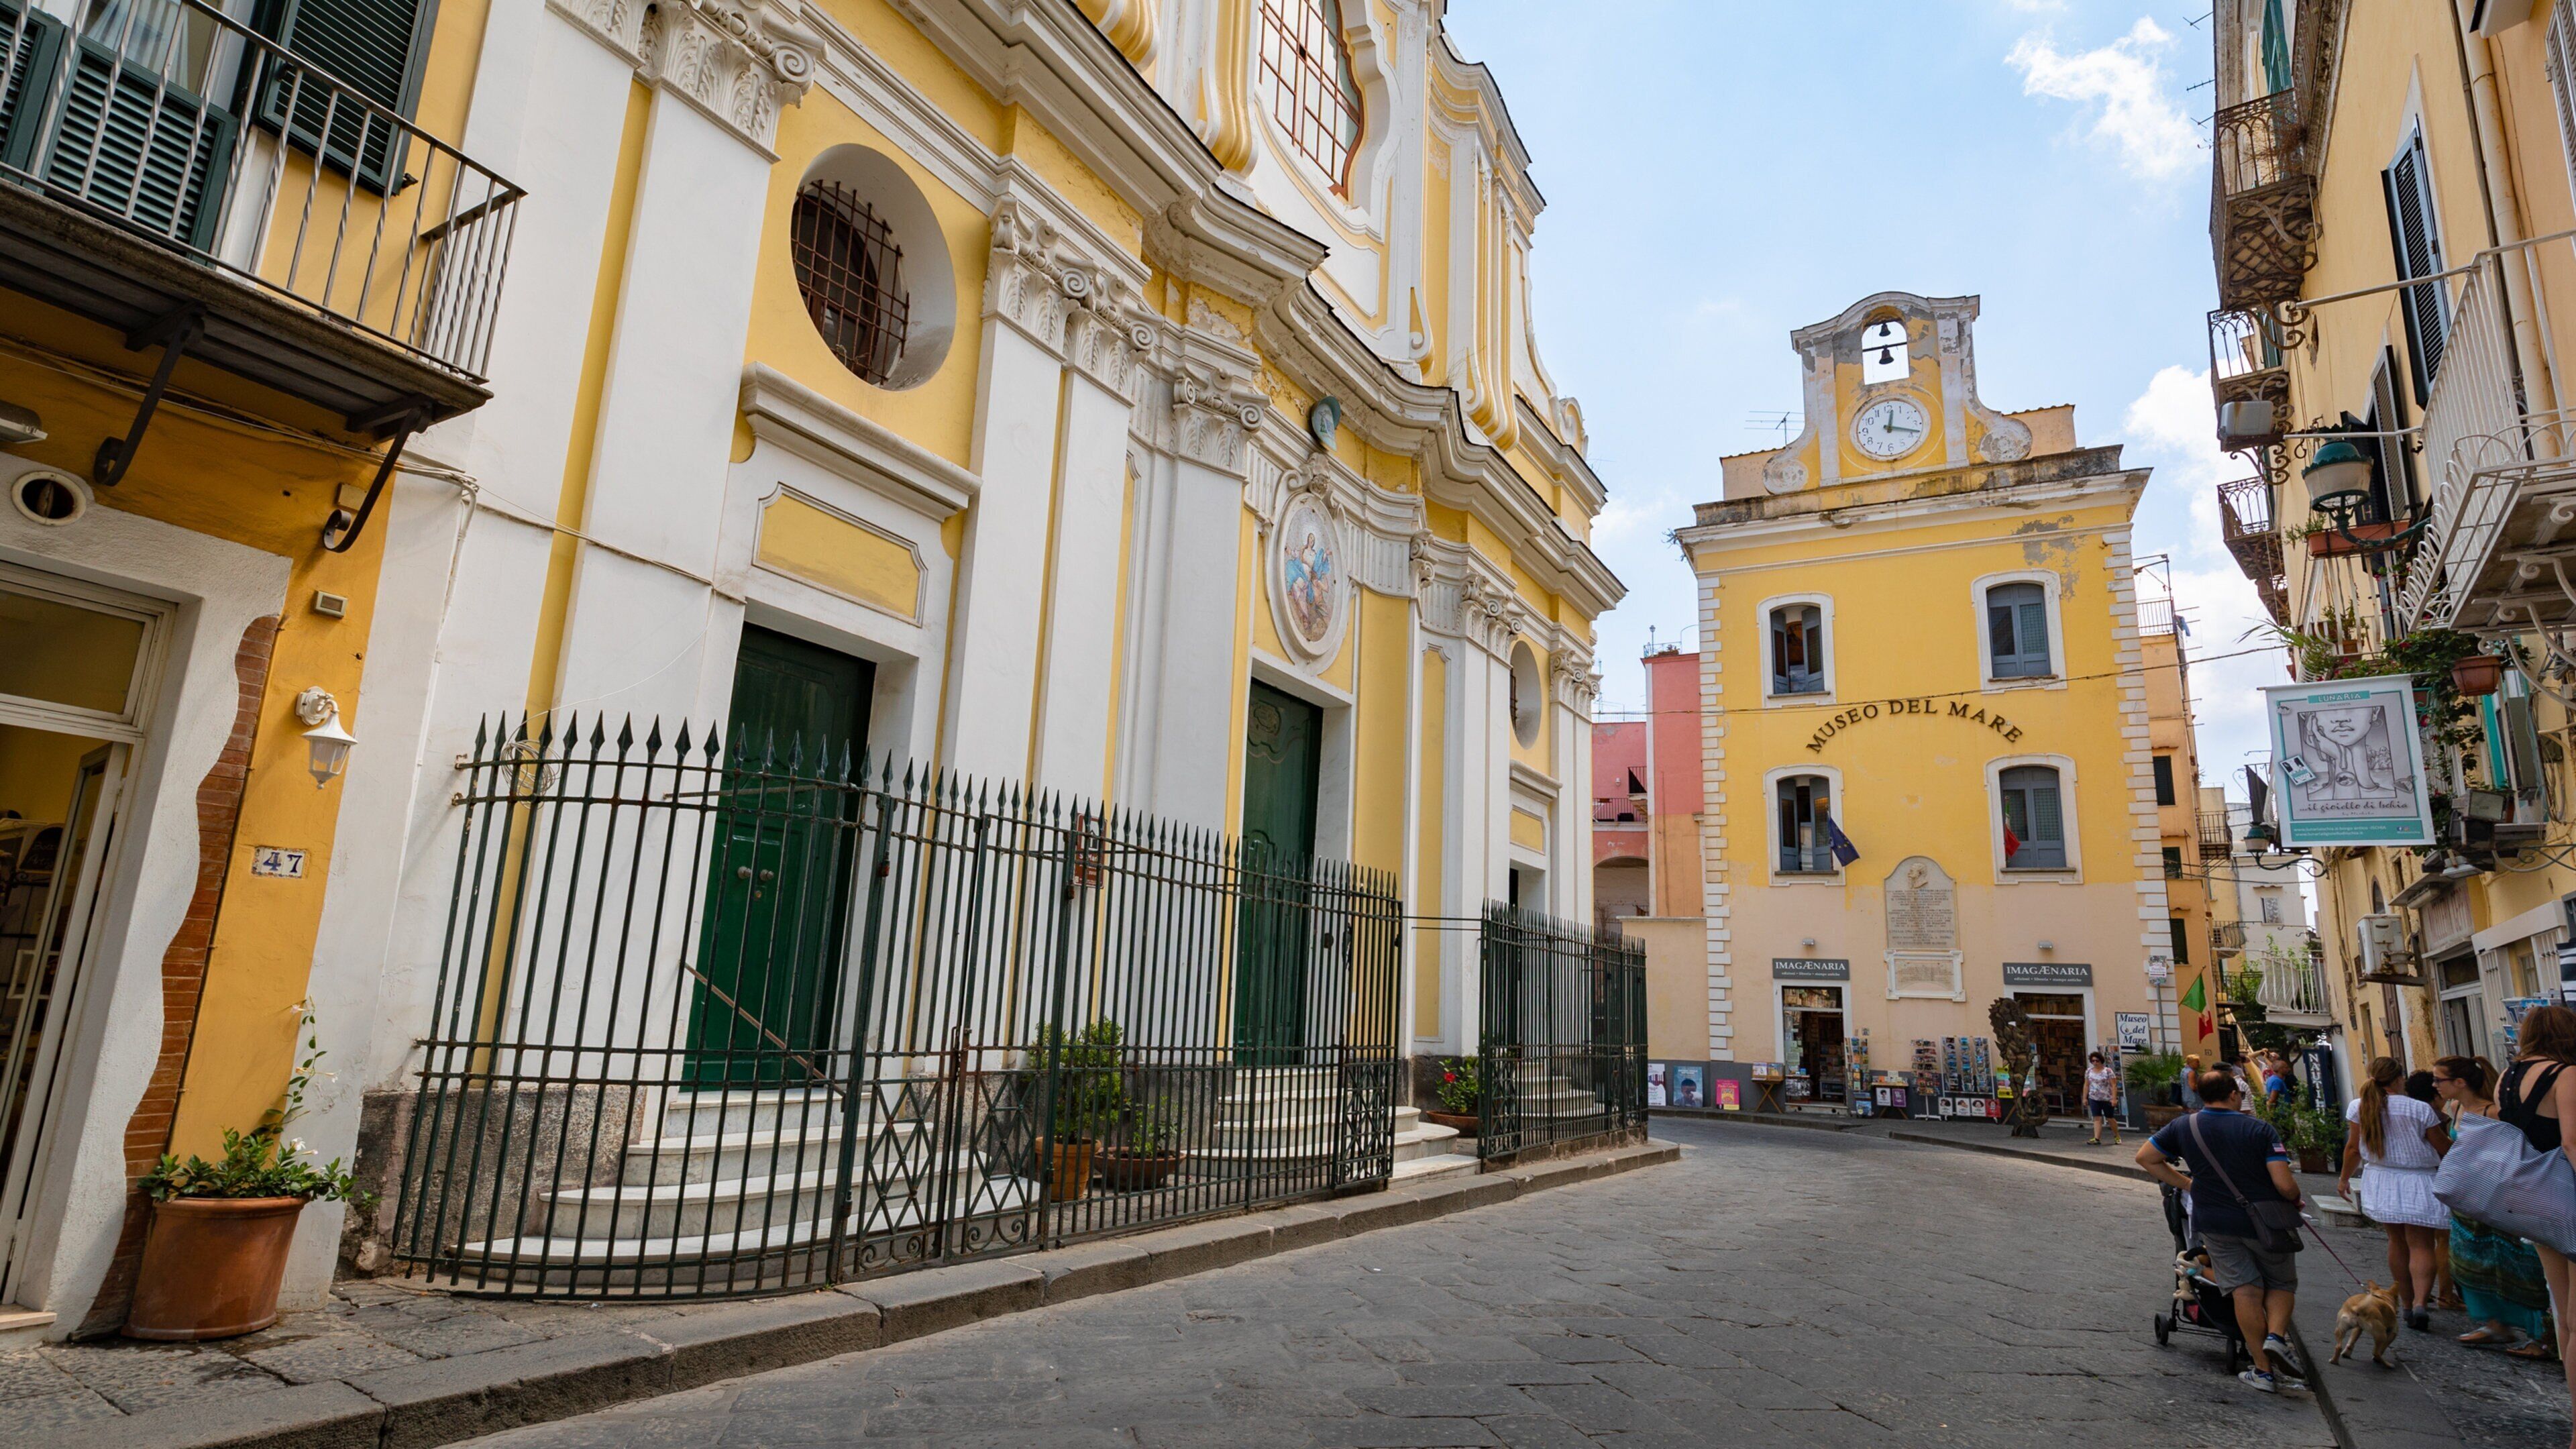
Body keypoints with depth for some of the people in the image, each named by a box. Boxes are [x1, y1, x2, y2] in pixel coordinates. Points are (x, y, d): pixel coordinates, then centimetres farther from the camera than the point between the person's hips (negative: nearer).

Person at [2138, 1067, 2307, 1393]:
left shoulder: (2184, 1127, -2)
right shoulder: (2260, 1129, -11)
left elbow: (2145, 1158, 4)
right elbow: (2285, 1185, -15)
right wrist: (2295, 1201, 7)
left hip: (2214, 1221, 2)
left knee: (2245, 1289, 6)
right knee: (2282, 1284, 18)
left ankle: (2263, 1369, 5)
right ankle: (2276, 1336, -6)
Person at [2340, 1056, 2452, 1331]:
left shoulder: (2359, 1107, -4)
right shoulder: (2419, 1110, -12)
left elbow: (2354, 1148, 3)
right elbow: (2444, 1149, -1)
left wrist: (2344, 1178, 15)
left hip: (2379, 1182, 3)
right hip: (2416, 1183, -3)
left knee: (2397, 1242, 15)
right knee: (2421, 1245, -3)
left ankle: (2407, 1303, 20)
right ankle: (2420, 1303, -19)